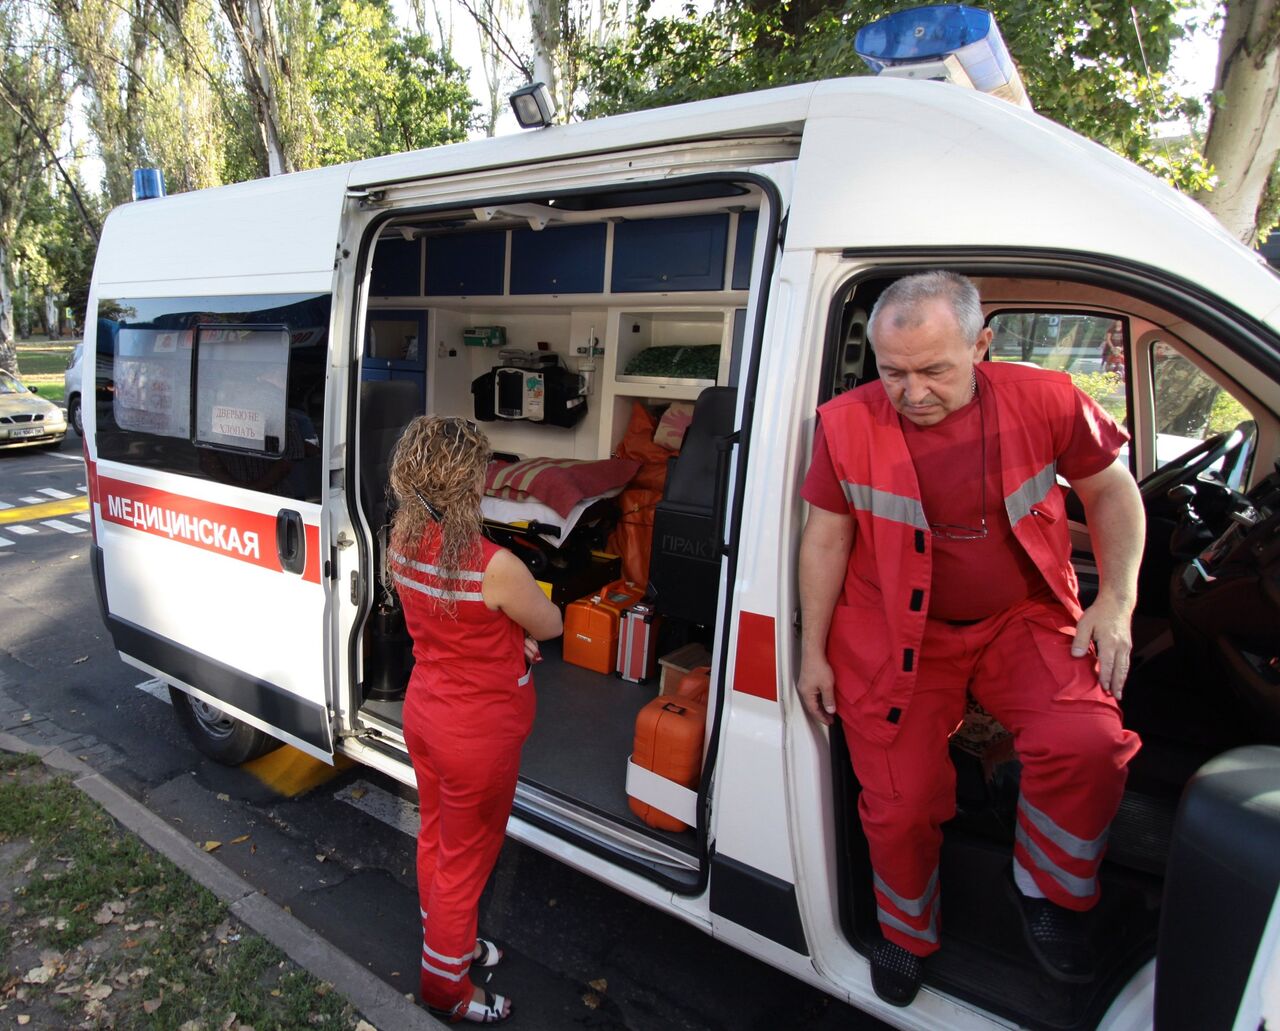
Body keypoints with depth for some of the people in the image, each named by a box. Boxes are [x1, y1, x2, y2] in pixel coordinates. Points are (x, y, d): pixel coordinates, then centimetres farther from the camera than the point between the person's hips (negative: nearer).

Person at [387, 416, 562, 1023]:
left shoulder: (403, 541, -9)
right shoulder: (494, 566, -32)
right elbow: (549, 625, -14)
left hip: (423, 713, 8)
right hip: (478, 734, -7)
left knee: (437, 836, 27)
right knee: (466, 859, 14)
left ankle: (447, 941, 52)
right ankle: (445, 989, 37)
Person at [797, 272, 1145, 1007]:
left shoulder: (1043, 400, -9)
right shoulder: (848, 424, -10)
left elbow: (1111, 490, 7)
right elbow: (825, 539, -2)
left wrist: (1118, 600, -3)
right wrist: (813, 651, 0)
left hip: (1023, 617, 1)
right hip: (893, 633, 0)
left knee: (1087, 742, -23)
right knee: (901, 803, 0)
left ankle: (1048, 894, 10)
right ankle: (908, 935, 34)